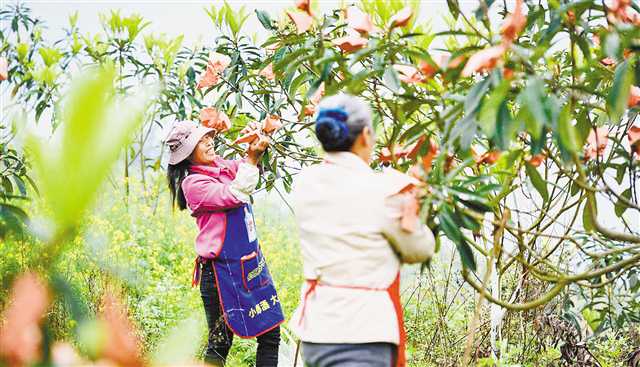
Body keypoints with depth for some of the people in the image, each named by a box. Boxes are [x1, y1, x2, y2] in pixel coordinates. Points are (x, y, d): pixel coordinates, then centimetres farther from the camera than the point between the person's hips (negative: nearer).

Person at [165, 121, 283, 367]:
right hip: (222, 270, -8)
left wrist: (260, 144, 2)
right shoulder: (193, 183, -12)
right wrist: (252, 158, -19)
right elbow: (234, 195, -21)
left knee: (270, 334, 9)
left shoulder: (222, 166, 9)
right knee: (219, 343, 0)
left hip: (251, 262, 8)